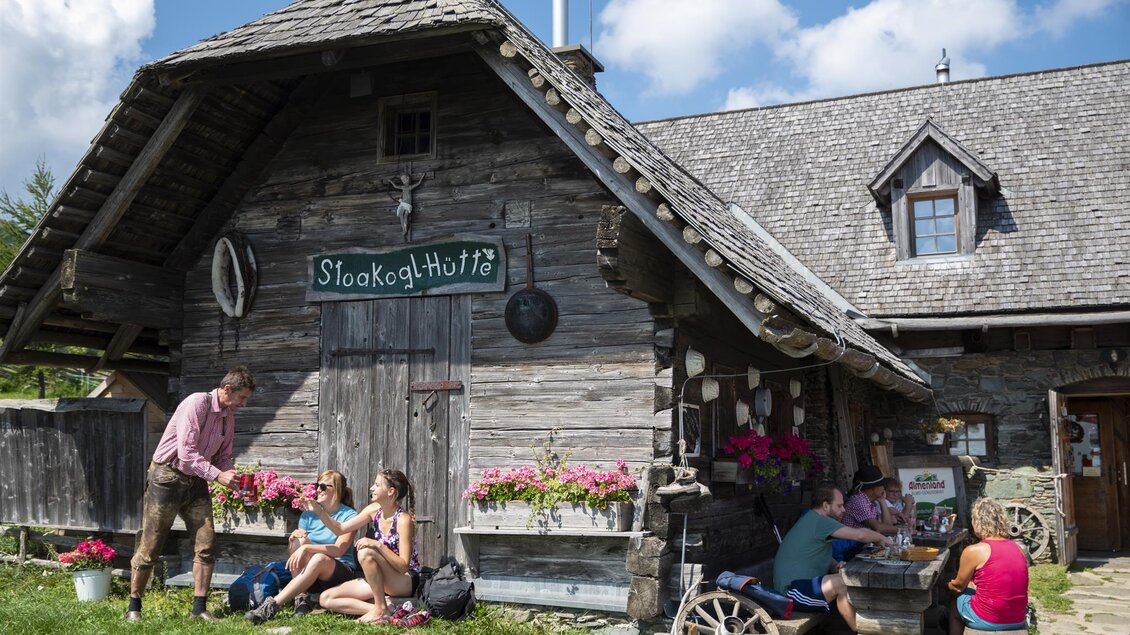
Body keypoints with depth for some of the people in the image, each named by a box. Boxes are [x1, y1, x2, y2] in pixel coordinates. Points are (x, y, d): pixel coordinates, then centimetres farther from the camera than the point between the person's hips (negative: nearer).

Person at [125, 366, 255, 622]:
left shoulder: (228, 417, 6)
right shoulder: (197, 403, -19)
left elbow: (223, 457, 13)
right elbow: (186, 452, -24)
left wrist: (235, 480, -5)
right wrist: (217, 475, -25)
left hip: (196, 482, 7)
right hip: (168, 476, -7)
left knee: (206, 544, -1)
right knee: (150, 546, 1)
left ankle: (199, 607, 6)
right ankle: (133, 607, 15)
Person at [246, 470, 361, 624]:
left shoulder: (349, 515, -5)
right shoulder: (309, 514, 8)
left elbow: (339, 549, -20)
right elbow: (291, 549, 3)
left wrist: (306, 548, -30)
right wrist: (293, 537, -19)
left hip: (341, 572, -4)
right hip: (312, 578, 4)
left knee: (319, 559, -36)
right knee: (299, 541, -21)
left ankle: (272, 605, -37)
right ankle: (301, 597, -28)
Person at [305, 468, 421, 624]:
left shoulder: (403, 519, -20)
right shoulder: (374, 510, 1)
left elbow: (403, 566, -24)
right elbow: (340, 529, 5)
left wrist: (378, 545, -35)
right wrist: (319, 511, -8)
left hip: (407, 582, -8)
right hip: (381, 581, 8)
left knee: (366, 552, -33)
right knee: (326, 599, -5)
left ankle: (381, 609, -20)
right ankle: (384, 607, -12)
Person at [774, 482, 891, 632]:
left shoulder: (813, 520, 17)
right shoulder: (818, 521, -16)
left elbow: (824, 558, 25)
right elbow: (860, 534, -22)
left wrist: (836, 566, 2)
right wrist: (881, 538, -1)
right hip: (793, 592, -11)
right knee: (843, 583, -28)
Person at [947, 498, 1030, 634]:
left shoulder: (973, 551, -14)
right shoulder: (1016, 548, 3)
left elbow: (958, 586, 1)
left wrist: (950, 585, 24)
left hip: (989, 621, -6)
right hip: (1018, 620, 6)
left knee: (954, 605, 24)